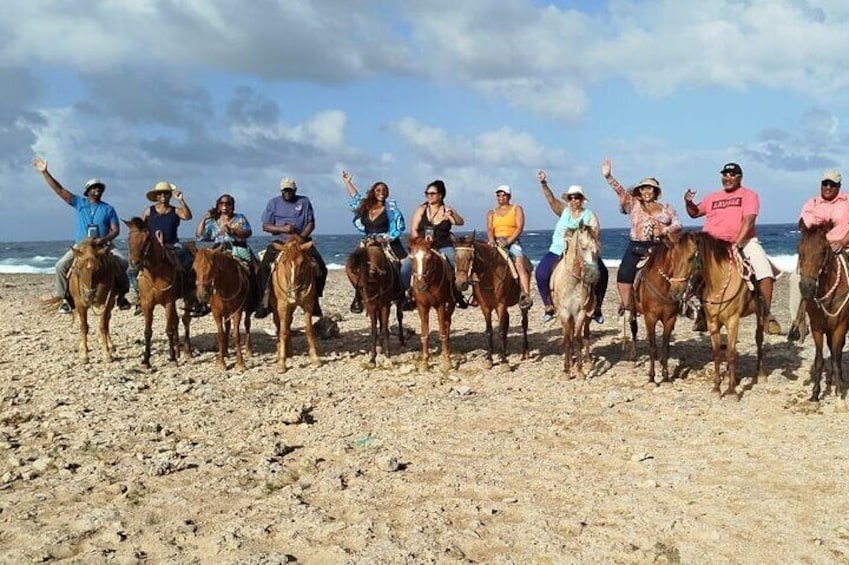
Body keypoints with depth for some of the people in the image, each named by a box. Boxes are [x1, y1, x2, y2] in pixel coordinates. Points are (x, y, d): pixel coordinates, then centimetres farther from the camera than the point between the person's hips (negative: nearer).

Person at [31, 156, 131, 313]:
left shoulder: (108, 209, 5)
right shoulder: (79, 203, 8)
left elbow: (115, 230, -1)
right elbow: (59, 190, 4)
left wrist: (103, 239, -19)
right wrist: (45, 172, -3)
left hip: (104, 246, -1)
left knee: (122, 263, -24)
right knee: (61, 265, -17)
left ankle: (121, 295, -10)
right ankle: (65, 298, -5)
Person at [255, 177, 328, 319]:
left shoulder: (304, 202, 10)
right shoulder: (273, 203, 9)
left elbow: (311, 223, 4)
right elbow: (265, 226, 4)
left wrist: (302, 237, -14)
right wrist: (282, 229, -13)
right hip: (279, 242, 0)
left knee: (321, 268, -16)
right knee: (263, 268, -22)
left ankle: (314, 301, -1)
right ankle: (264, 303, -13)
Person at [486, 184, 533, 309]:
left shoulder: (517, 209, 12)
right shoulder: (492, 213, 20)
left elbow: (519, 228, -1)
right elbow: (489, 229, 5)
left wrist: (508, 241, -16)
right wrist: (492, 240, -18)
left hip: (513, 242, -3)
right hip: (496, 242, 3)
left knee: (520, 264, -28)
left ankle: (526, 296, -39)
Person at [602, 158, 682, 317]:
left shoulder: (666, 209, 14)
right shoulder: (633, 205, 11)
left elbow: (677, 225, 9)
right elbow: (620, 191, -1)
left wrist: (665, 231, -12)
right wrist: (608, 177, -14)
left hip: (658, 248, 0)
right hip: (636, 247, 0)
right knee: (624, 274, -11)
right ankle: (626, 305, 1)